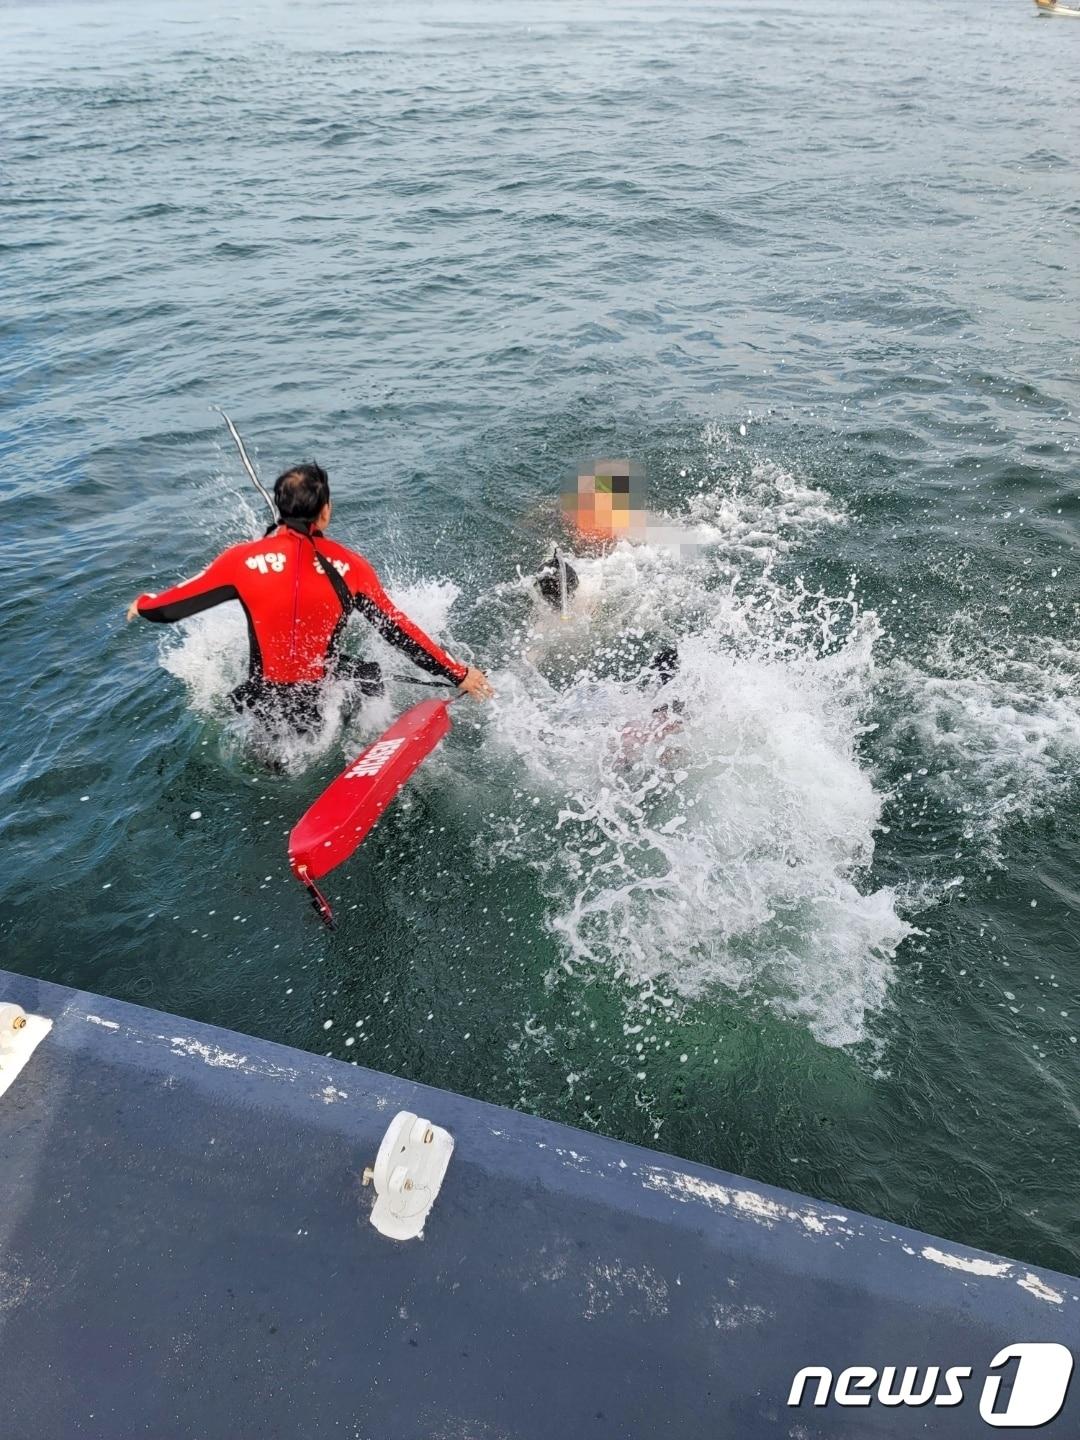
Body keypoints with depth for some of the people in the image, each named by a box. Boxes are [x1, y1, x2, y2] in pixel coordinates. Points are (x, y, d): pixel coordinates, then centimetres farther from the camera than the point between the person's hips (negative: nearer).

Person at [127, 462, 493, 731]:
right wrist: (459, 674, 2)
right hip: (322, 704, 0)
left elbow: (173, 606, -3)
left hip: (263, 705, 0)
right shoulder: (349, 567, -14)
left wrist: (142, 606, 21)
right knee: (369, 675, 29)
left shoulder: (242, 560, -14)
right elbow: (398, 631, -8)